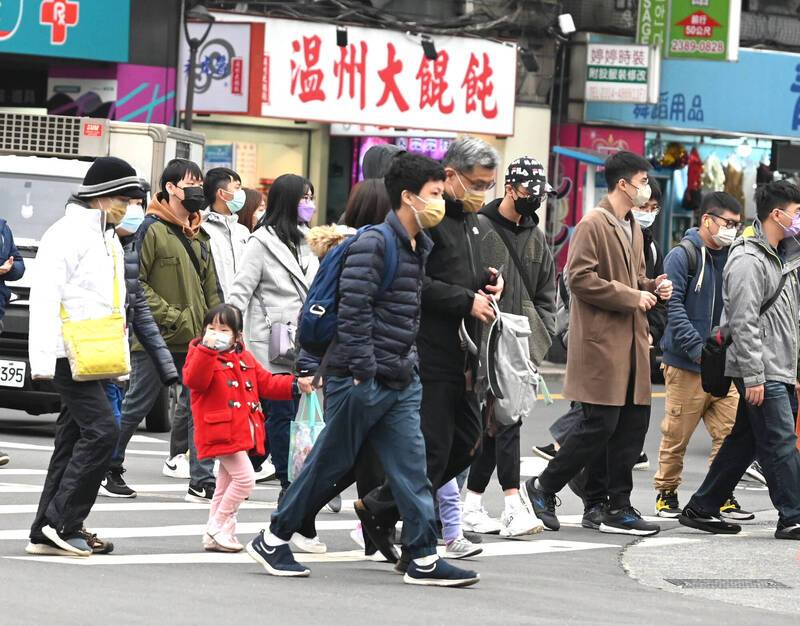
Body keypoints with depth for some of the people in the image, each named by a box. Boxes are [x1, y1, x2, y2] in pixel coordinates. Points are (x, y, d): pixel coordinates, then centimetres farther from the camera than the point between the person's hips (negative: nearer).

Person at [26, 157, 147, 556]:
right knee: (102, 429, -16)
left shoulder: (108, 240, 21)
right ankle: (62, 522, -13)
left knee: (74, 437, 7)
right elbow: (45, 298, -15)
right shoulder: (67, 235, -9)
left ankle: (46, 533, 8)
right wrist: (44, 358, -21)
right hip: (71, 354, -9)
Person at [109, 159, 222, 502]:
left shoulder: (199, 236, 15)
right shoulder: (151, 229, -8)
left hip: (194, 341, 6)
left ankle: (202, 483, 0)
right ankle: (108, 468, 18)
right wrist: (170, 316, -18)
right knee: (137, 406, 2)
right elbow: (135, 282, -14)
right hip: (154, 340, -6)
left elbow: (210, 288, 21)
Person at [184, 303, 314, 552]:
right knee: (244, 477, -17)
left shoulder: (245, 359, 14)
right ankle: (218, 527, -6)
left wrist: (296, 386, 11)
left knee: (226, 484, 14)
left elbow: (266, 383, 22)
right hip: (220, 431, -8)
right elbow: (194, 380, -27)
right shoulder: (201, 355, -7)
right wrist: (207, 350, -36)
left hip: (243, 432, 8)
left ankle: (213, 536, 21)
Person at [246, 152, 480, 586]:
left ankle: (425, 560, 0)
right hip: (361, 379, -8)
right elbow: (354, 309, -19)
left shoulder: (419, 247, 13)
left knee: (411, 469, 1)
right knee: (329, 464, 2)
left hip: (401, 383, 8)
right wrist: (363, 371, -21)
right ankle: (272, 541, 16)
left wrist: (408, 366, 17)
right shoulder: (374, 243, -14)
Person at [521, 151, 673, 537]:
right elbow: (580, 278, -18)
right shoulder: (593, 225, -10)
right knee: (600, 423, -10)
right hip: (600, 342, -9)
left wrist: (652, 287, 9)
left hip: (630, 342, 9)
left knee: (633, 423, 5)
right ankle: (544, 488, 4)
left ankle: (614, 507, 9)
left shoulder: (632, 229, 19)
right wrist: (632, 297, -16)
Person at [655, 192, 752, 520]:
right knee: (677, 433, 0)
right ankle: (666, 493, 14)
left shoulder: (731, 257, 14)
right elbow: (673, 306, -12)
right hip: (686, 367, -6)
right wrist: (697, 349, -18)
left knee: (730, 431, 0)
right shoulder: (683, 255, -6)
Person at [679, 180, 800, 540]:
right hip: (760, 374, -10)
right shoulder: (748, 260, -14)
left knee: (744, 443, 11)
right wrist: (753, 376, -22)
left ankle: (701, 510, 17)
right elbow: (744, 323, -19)